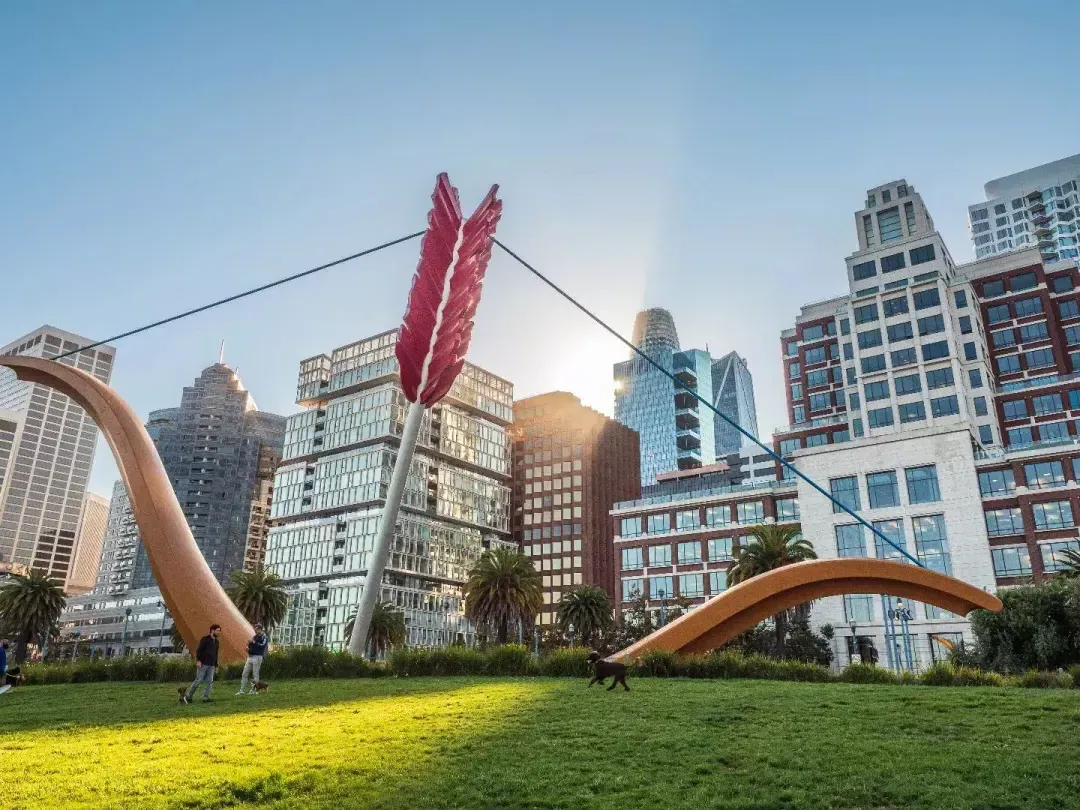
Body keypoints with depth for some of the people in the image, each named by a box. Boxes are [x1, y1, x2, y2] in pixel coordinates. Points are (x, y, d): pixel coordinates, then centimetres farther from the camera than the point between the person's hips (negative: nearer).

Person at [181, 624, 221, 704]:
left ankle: (206, 698, 3)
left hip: (211, 665, 7)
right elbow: (199, 650, -12)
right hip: (203, 664, -7)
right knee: (198, 680, -6)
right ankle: (188, 696, 7)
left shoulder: (216, 641, 17)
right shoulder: (205, 639, -6)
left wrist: (216, 665, 19)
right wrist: (199, 660, -21)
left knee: (209, 682, 0)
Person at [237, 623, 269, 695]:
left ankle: (253, 690, 2)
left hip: (257, 657, -7)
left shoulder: (264, 637, -3)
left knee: (255, 674, -3)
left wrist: (253, 642, -19)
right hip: (250, 657, 7)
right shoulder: (254, 636, 18)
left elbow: (262, 646, -18)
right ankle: (242, 690, 9)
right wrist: (248, 646, 1)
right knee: (244, 674, 5)